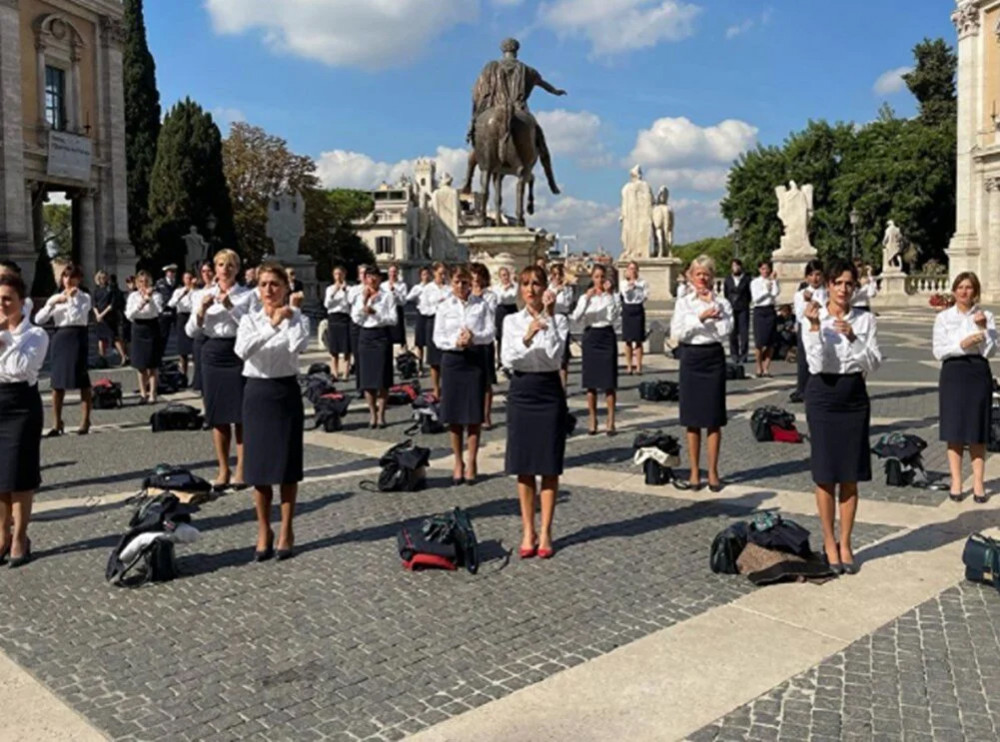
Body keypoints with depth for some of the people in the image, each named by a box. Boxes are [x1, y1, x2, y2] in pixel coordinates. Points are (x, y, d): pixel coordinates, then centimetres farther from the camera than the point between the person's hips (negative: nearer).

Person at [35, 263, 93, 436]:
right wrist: (52, 303, -8)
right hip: (60, 338, 4)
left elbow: (76, 316, -16)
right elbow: (38, 320, 2)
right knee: (57, 381, 4)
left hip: (77, 336, -4)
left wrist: (71, 298, -10)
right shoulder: (55, 298, 12)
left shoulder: (84, 297, 1)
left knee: (81, 380, 0)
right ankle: (57, 423, 12)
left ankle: (86, 420, 9)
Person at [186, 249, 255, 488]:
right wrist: (201, 309, -10)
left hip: (238, 354, -3)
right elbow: (192, 332, 5)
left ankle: (241, 469, 11)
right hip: (212, 354, 3)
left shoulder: (247, 295, 0)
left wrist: (230, 306, -18)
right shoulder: (203, 295, 9)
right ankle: (223, 470, 18)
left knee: (241, 415, 0)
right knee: (217, 415, 7)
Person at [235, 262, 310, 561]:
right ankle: (264, 530, 20)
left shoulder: (297, 317, -1)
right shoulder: (250, 319, 4)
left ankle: (286, 531, 17)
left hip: (286, 391, -2)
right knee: (259, 463, 6)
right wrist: (272, 324, -24)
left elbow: (299, 346, -24)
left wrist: (292, 314, -14)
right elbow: (242, 350, -18)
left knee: (287, 463, 4)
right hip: (257, 391, 2)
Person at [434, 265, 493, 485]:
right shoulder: (444, 307, 5)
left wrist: (474, 337, -21)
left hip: (475, 359, -1)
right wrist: (456, 341, -17)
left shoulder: (481, 305, 3)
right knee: (454, 415, 4)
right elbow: (438, 338, 0)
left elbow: (490, 334, -2)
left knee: (474, 415, 0)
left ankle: (472, 462, 11)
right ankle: (458, 462, 16)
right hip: (452, 360, 1)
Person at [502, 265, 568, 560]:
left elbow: (555, 357, -16)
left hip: (549, 392, -2)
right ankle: (528, 532, 16)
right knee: (523, 467, 5)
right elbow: (507, 360, -7)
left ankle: (545, 532, 12)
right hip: (521, 392, 2)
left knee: (549, 466, 2)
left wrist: (549, 316, -16)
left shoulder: (558, 321, 0)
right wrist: (527, 336, -22)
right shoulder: (512, 321, 6)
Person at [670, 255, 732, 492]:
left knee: (714, 419, 3)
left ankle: (713, 473, 14)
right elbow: (676, 332, -8)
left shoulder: (721, 302, 1)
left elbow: (724, 331, -14)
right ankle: (695, 474, 14)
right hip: (691, 358, 2)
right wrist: (700, 317, -17)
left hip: (713, 358, -1)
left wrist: (712, 304, -12)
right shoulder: (683, 303, 6)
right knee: (692, 419, 6)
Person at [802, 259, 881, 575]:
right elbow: (816, 365, -14)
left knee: (850, 476, 7)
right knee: (826, 475, 4)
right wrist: (815, 327, -22)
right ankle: (829, 542, 18)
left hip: (854, 397, 2)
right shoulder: (814, 318, -5)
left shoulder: (865, 320, 2)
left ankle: (845, 544, 19)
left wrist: (853, 338, -19)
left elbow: (872, 364, -6)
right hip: (823, 395, -2)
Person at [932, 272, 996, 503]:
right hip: (953, 373, 0)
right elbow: (938, 351, -4)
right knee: (954, 429, 3)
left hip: (978, 373, 0)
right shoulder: (943, 317, 3)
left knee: (978, 430, 4)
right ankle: (956, 481, 12)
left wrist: (983, 329, -15)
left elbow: (990, 351, -3)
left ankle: (978, 482, 12)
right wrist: (962, 344, -17)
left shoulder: (986, 316, 3)